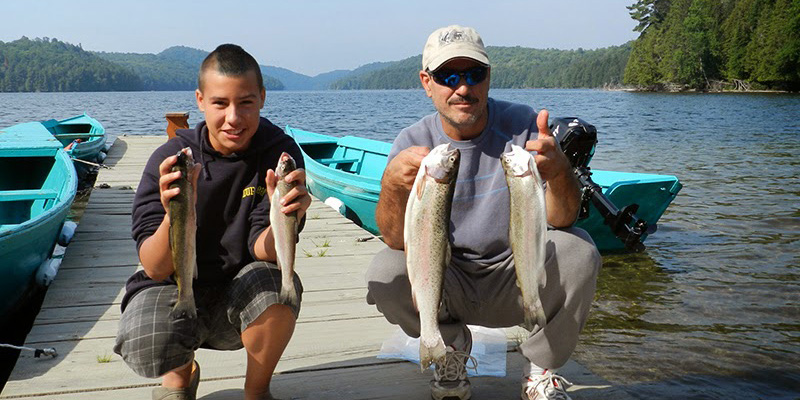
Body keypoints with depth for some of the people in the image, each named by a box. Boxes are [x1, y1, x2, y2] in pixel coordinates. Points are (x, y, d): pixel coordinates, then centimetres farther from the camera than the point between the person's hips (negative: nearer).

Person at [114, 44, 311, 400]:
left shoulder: (280, 153, -13)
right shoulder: (170, 158, -14)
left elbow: (263, 250, -20)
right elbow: (155, 269, -20)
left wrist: (285, 220, -43)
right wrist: (173, 216, -40)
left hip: (241, 295, 1)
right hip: (174, 290, 0)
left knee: (277, 283, -32)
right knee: (143, 348, -30)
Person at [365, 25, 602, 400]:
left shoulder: (521, 125, -10)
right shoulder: (412, 142, -9)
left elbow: (561, 221, -20)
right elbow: (398, 239, -20)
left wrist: (559, 172, -43)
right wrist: (392, 184, -42)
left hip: (518, 279, 0)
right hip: (447, 285, 1)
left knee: (578, 251, -27)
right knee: (384, 274, -26)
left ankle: (541, 368, 0)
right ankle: (452, 348, 7)